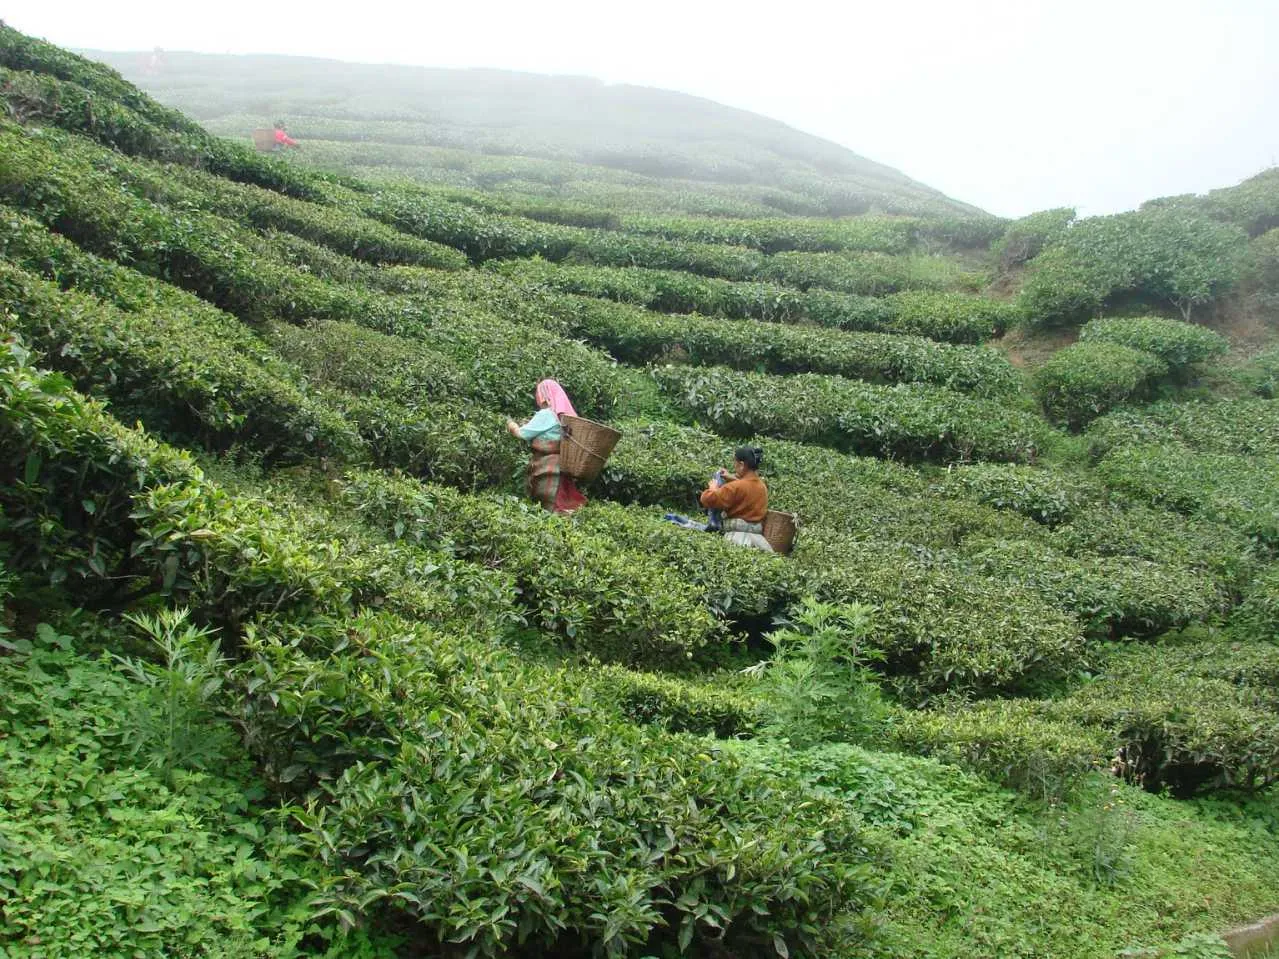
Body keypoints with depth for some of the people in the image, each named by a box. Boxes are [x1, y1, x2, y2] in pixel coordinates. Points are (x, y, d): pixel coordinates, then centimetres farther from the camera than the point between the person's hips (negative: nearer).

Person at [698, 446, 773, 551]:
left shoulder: (736, 487, -10)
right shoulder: (762, 486, 13)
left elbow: (708, 499, -8)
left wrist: (713, 488, 13)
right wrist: (733, 479, 35)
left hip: (738, 535, -8)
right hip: (757, 535, 8)